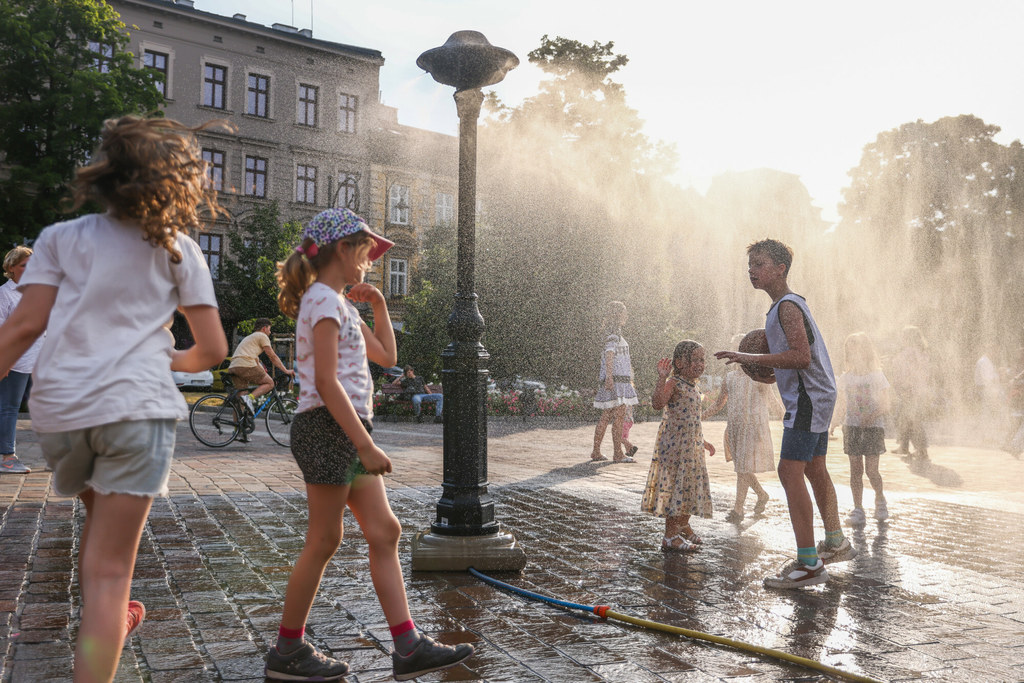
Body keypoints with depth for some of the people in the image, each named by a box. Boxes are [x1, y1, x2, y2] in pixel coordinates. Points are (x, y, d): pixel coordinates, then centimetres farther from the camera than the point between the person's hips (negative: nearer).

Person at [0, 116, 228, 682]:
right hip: (138, 409, -2)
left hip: (58, 409, 3)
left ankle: (107, 621, 44)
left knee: (100, 513, 31)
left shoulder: (61, 238, 10)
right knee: (108, 570, 0)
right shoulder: (176, 249, 9)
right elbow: (212, 349, 6)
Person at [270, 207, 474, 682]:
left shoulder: (340, 304, 19)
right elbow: (326, 382, -21)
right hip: (329, 428, -10)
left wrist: (379, 306, 19)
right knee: (324, 541, 0)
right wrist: (365, 445, -24)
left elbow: (385, 356, 27)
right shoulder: (324, 300, -11)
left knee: (384, 532, 6)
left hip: (348, 432, 10)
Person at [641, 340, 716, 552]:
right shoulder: (673, 383, -12)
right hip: (675, 444, -9)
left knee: (691, 483, 15)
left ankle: (683, 527, 33)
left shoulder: (694, 387, 16)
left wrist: (703, 443, 30)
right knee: (677, 483, -7)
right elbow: (658, 404, -30)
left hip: (691, 445, 9)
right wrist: (662, 378, -39)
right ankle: (670, 536, 1)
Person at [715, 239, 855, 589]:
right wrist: (765, 363, 14)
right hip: (818, 396, 11)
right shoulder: (789, 304, 17)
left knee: (790, 473, -14)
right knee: (814, 470, 20)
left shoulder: (787, 307, -16)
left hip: (809, 399, -11)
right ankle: (836, 543, 35)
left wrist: (751, 358, -25)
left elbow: (801, 357, -26)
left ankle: (808, 564, -12)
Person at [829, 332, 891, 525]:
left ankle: (880, 500, 22)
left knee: (871, 470, -6)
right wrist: (833, 424, 0)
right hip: (852, 427, 3)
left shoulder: (877, 376, 0)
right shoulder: (845, 378, 8)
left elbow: (885, 406, -1)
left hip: (873, 427, -2)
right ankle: (858, 510, 6)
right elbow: (841, 406, 14)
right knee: (855, 469, 1)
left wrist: (871, 416, -20)